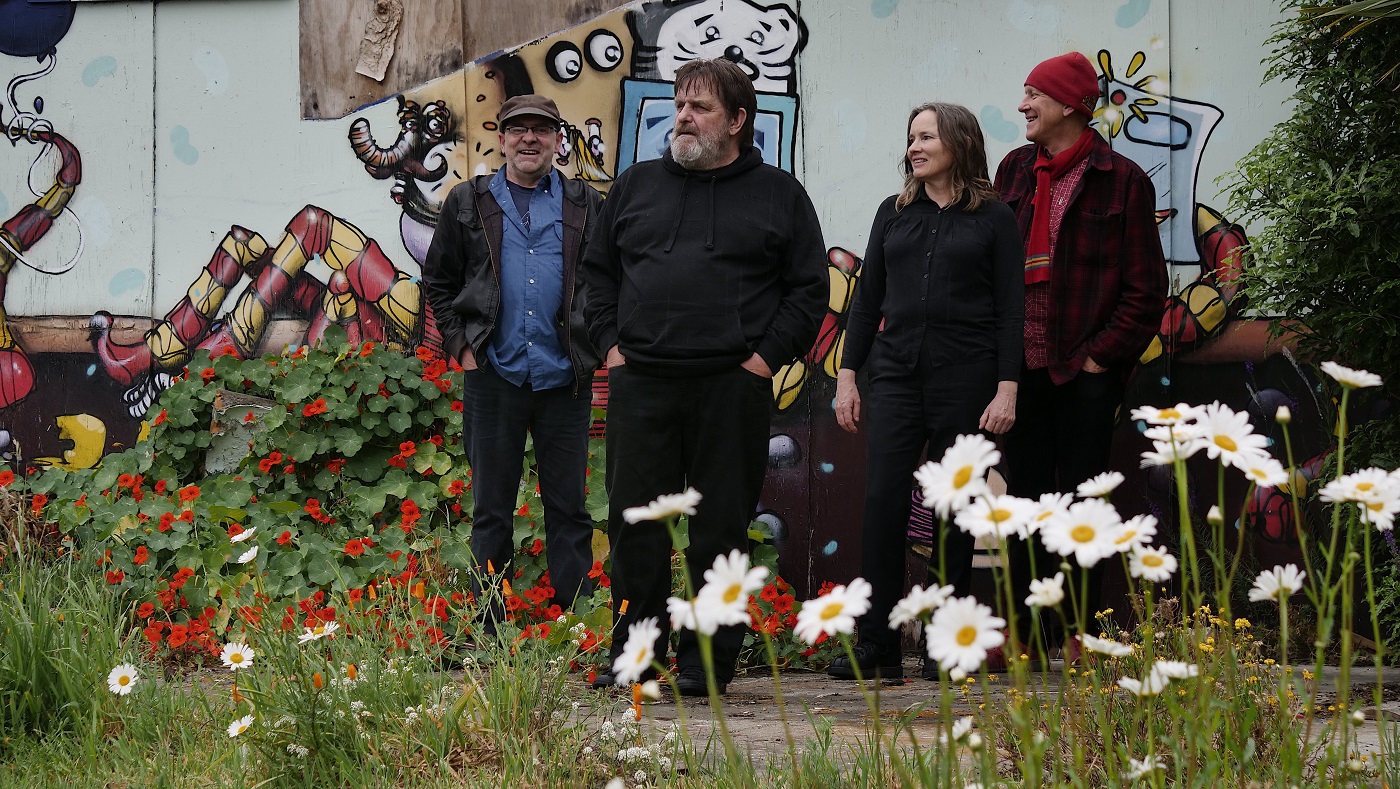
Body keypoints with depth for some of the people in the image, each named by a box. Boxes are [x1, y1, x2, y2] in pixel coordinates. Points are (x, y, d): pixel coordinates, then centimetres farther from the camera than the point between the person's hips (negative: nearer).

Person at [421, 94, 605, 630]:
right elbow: (438, 281, 13)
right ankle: (489, 631, 11)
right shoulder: (467, 203, 8)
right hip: (493, 378, 0)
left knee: (568, 507, 5)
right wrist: (461, 345, 3)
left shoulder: (586, 206, 7)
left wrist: (593, 347, 1)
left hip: (565, 379, 0)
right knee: (491, 510, 5)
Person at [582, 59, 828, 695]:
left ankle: (708, 661, 9)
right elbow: (598, 270, 20)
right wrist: (611, 341, 7)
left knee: (721, 525, 1)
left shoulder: (780, 195, 8)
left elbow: (809, 289, 6)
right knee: (634, 521, 3)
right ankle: (632, 654, 13)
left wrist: (767, 355, -4)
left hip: (732, 387, -2)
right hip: (640, 382, 2)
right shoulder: (636, 185, 15)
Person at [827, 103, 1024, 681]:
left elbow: (1010, 309, 0)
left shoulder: (994, 219, 3)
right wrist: (847, 377, 8)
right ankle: (876, 646, -5)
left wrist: (1008, 389, -8)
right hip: (897, 374, 3)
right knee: (883, 501, -7)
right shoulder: (895, 213, 14)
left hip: (966, 380, -3)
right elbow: (868, 298, 14)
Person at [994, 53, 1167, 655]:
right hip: (1022, 363, 4)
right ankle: (1025, 630, 11)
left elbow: (1145, 288, -3)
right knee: (1025, 495, 6)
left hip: (1084, 370, -4)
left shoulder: (1122, 181, -3)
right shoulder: (1015, 171, 11)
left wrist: (1101, 354, -9)